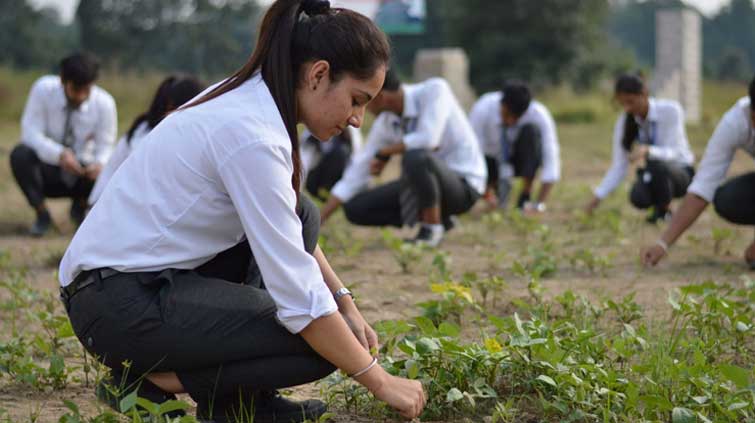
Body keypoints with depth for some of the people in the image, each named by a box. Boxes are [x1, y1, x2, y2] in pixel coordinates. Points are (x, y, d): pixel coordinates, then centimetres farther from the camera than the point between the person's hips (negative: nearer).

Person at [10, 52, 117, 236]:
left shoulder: (104, 103, -16)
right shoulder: (43, 89, -19)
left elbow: (105, 146, -8)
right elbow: (30, 134, -22)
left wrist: (100, 163, -34)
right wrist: (59, 154, -41)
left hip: (83, 172, 1)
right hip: (46, 169, -1)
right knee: (20, 155, -31)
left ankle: (80, 207, 8)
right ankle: (42, 213, -7)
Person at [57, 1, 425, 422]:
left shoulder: (248, 100, 6)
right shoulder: (252, 136, -23)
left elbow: (290, 230, 22)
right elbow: (297, 295, -23)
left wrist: (346, 304, 13)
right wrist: (379, 380, -15)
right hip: (119, 304, -10)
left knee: (301, 217, 15)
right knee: (318, 342, -11)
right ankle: (155, 379, -1)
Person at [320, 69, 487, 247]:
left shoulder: (435, 89, -19)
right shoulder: (385, 123, -2)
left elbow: (428, 140, -35)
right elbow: (353, 179, 1)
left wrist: (384, 153, -18)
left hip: (463, 185, -7)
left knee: (414, 158, -37)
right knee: (354, 209, -2)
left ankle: (432, 227, -14)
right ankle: (437, 218, 7)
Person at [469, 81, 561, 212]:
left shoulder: (539, 114, -28)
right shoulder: (483, 109, -29)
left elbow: (551, 158, -29)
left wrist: (539, 204, -37)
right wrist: (487, 195, -36)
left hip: (522, 161, -1)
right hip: (493, 158, 1)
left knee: (531, 130, -32)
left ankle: (525, 198, -20)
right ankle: (495, 184, 4)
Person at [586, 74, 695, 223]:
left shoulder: (670, 110, -18)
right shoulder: (624, 122, -6)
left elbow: (674, 153, -24)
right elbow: (618, 167, -6)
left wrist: (647, 151, -44)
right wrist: (597, 198, -17)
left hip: (680, 173, -3)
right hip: (651, 177, 3)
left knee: (655, 165, -38)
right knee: (638, 198, -32)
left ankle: (665, 211, -9)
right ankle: (659, 206, 6)